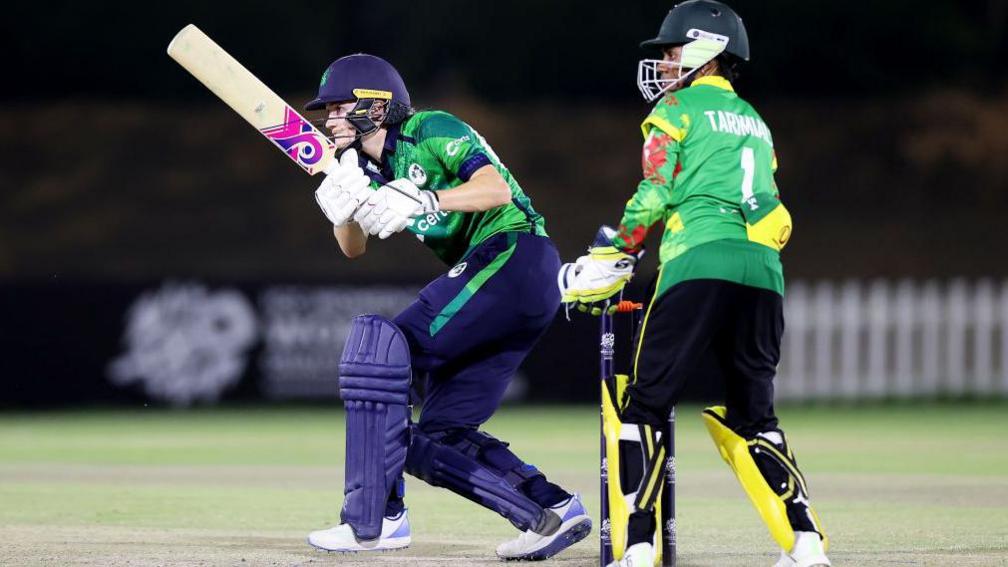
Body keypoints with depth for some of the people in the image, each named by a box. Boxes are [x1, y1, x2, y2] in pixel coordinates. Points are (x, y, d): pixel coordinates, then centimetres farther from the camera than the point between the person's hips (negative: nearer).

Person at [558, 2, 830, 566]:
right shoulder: (754, 123, 27)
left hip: (701, 264, -6)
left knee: (647, 405, -3)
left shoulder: (677, 110, 8)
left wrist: (608, 260, 8)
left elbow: (654, 198, -1)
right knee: (752, 417, 16)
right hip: (765, 271, 6)